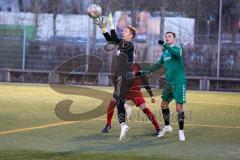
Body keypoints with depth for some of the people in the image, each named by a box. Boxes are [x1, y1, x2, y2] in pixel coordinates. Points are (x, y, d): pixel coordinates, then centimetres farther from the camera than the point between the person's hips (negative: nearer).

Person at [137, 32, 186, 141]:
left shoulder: (177, 48, -6)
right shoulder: (165, 52, 14)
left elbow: (177, 53, -31)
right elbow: (158, 65, 24)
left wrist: (164, 45, -37)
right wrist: (144, 72, 22)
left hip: (179, 83, -7)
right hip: (169, 82, 7)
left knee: (179, 107, -9)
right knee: (164, 104, 12)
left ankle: (181, 132, 1)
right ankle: (167, 127, 31)